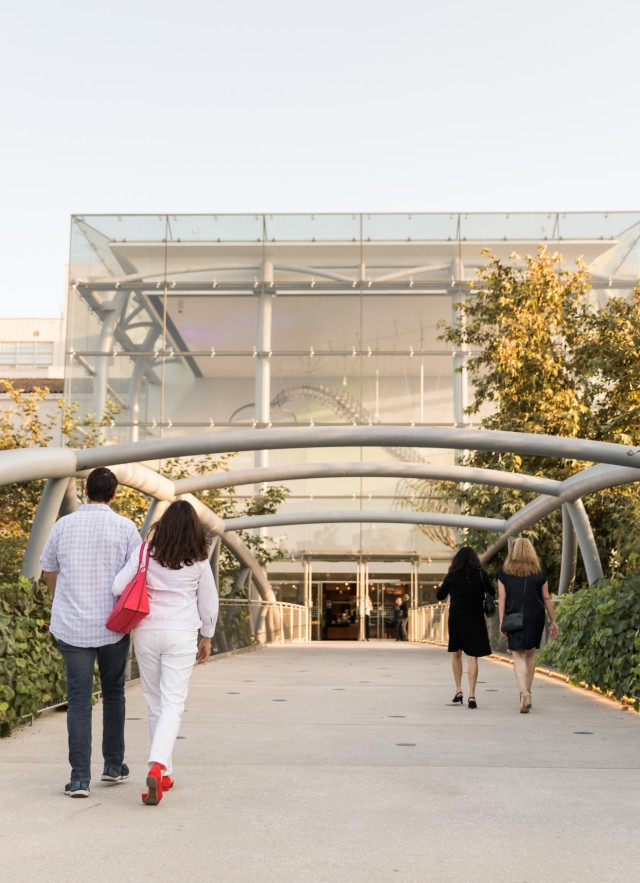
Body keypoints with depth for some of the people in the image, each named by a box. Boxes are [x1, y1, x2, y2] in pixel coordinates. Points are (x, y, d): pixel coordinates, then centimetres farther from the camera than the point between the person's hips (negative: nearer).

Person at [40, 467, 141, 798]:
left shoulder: (64, 525, 2)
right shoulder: (125, 527, -5)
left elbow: (48, 572, 13)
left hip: (72, 625, 1)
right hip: (113, 625, 0)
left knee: (78, 700, 2)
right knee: (113, 693, 16)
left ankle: (79, 778, -1)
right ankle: (114, 766, 26)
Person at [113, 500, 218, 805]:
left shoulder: (145, 551, -4)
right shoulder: (198, 560, -2)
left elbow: (118, 587, -5)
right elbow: (209, 602, 5)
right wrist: (207, 637, 18)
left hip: (146, 633, 2)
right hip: (181, 636, -1)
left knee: (155, 703, 13)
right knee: (173, 703, -1)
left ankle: (164, 774, 20)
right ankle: (157, 766, -21)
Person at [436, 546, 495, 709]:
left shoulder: (451, 576, -2)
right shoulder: (480, 574, -3)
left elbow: (440, 596, 6)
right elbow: (492, 593, 7)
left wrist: (441, 587, 25)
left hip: (456, 618, 1)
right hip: (475, 618, -1)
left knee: (456, 653, 19)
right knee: (472, 656, -3)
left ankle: (458, 690, 18)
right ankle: (471, 695, -12)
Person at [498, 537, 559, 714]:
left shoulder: (504, 573, 1)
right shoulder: (539, 573, 3)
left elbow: (502, 597, -4)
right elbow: (546, 598, 4)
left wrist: (501, 620, -4)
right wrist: (553, 621, 10)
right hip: (535, 618, 1)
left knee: (518, 656, 0)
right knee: (531, 653, 17)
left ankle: (523, 692, -22)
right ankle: (527, 692, 23)